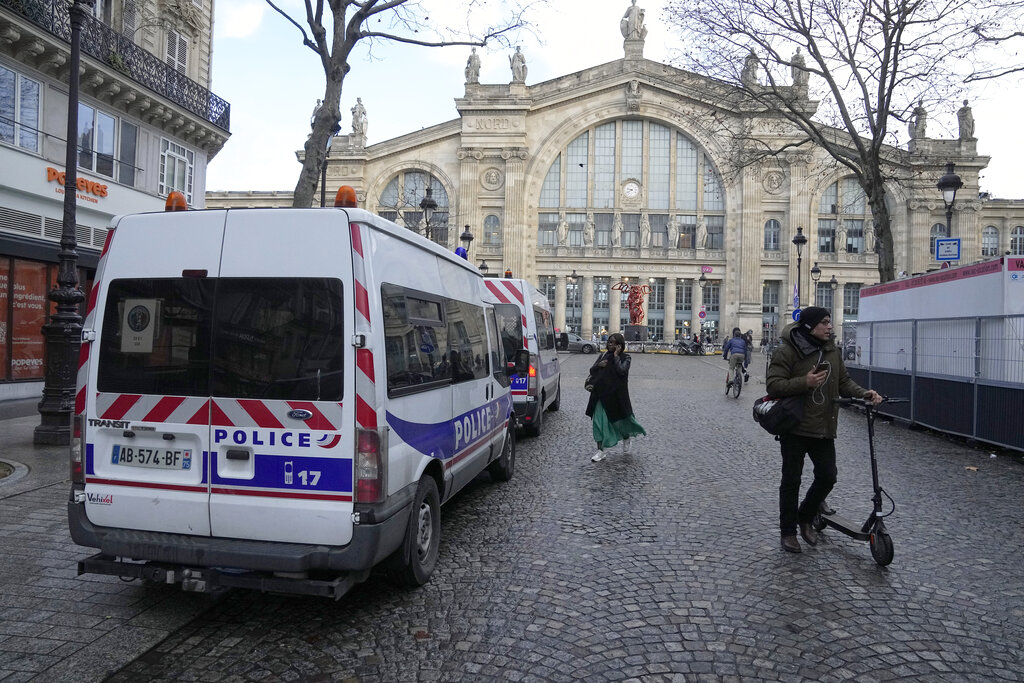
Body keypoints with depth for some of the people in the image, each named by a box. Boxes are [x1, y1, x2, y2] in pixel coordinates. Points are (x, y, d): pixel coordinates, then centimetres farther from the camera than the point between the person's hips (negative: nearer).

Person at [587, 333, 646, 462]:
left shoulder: (625, 358, -2)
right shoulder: (603, 355, 10)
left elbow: (621, 370, -20)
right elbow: (591, 370, 10)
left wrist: (616, 356, -14)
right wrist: (598, 365, -10)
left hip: (616, 395, -3)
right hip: (601, 394, 3)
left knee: (619, 419, 10)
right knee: (599, 421, -3)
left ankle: (626, 438, 42)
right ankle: (602, 450, 1)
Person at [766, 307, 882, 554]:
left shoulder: (832, 351, 6)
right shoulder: (787, 351, -14)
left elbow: (843, 382, 14)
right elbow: (773, 385, -17)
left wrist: (863, 393, -4)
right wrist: (805, 382, -28)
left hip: (823, 429, 6)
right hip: (795, 428, -6)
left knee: (827, 477, 9)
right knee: (791, 481, 5)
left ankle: (805, 517, 34)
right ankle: (788, 531, 20)